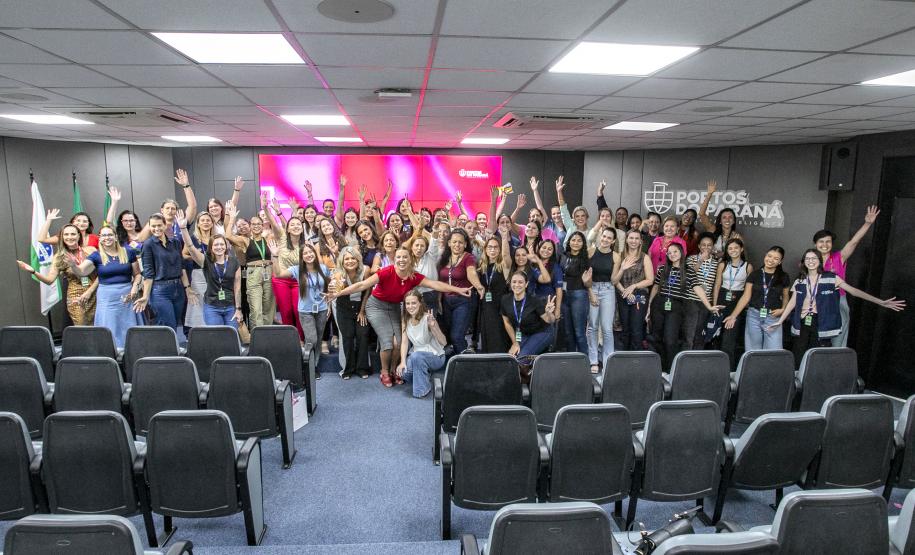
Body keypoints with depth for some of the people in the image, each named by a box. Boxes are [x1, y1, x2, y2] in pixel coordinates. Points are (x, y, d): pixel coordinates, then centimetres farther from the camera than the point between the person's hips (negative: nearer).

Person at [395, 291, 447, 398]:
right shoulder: (406, 320, -3)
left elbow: (444, 342, -27)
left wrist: (433, 326, -43)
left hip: (435, 356, -5)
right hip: (416, 356, 5)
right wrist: (403, 362, -19)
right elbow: (404, 342, -5)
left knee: (416, 356, -36)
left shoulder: (427, 318, -20)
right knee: (401, 372, -25)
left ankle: (422, 389, -15)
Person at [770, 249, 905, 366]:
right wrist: (780, 321, 7)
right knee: (798, 360, 1)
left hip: (821, 324, -2)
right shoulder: (799, 281, 7)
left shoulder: (831, 278, 0)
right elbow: (792, 302, 9)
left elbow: (854, 291, -2)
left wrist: (881, 302, -7)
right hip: (803, 323, 2)